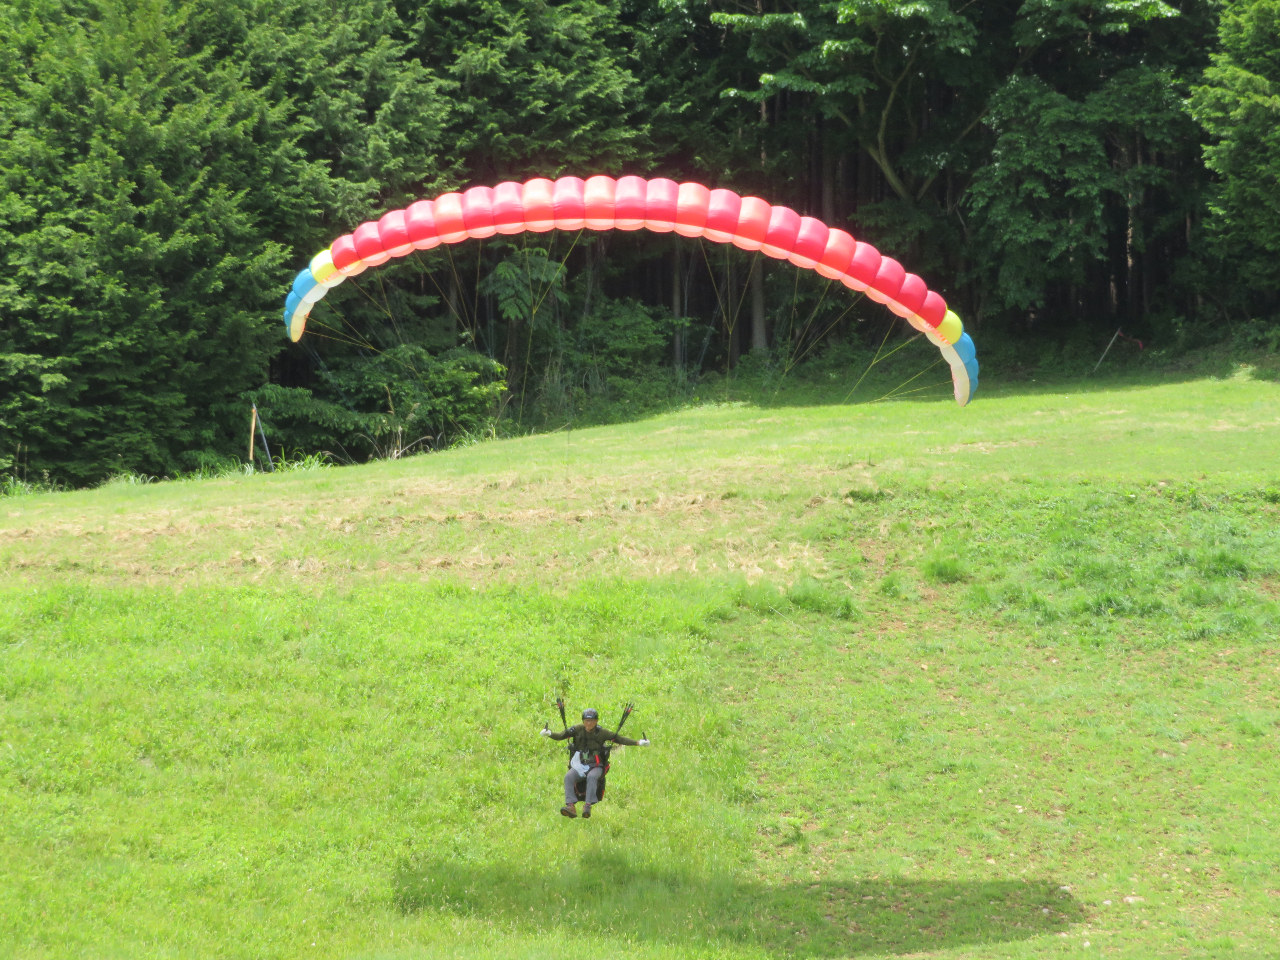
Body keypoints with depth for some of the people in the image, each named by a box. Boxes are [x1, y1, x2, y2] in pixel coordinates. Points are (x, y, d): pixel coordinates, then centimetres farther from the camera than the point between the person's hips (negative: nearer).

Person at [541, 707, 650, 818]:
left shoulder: (602, 733, 1)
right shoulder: (577, 730, 4)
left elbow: (619, 739, 1)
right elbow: (561, 736, -2)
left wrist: (638, 743, -7)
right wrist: (549, 734, -21)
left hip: (595, 766, -2)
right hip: (579, 765, 2)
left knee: (592, 777, -36)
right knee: (568, 777, -28)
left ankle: (588, 805, -43)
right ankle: (571, 806, -38)